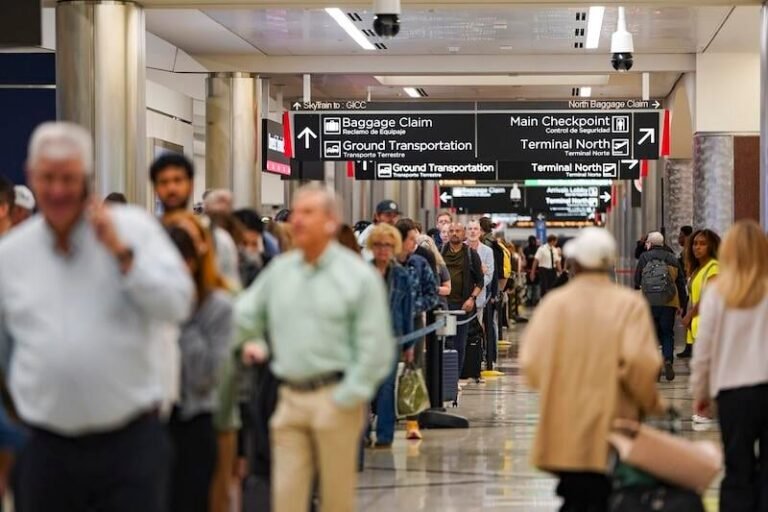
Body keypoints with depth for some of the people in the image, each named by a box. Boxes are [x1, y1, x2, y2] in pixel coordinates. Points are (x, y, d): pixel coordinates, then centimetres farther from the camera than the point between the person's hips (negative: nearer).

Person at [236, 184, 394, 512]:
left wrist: (346, 398, -11)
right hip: (291, 397, 4)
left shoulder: (359, 275, -4)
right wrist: (252, 342, 5)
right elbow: (245, 312, 22)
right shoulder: (279, 270, 10)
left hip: (334, 399, -4)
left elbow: (375, 348, -8)